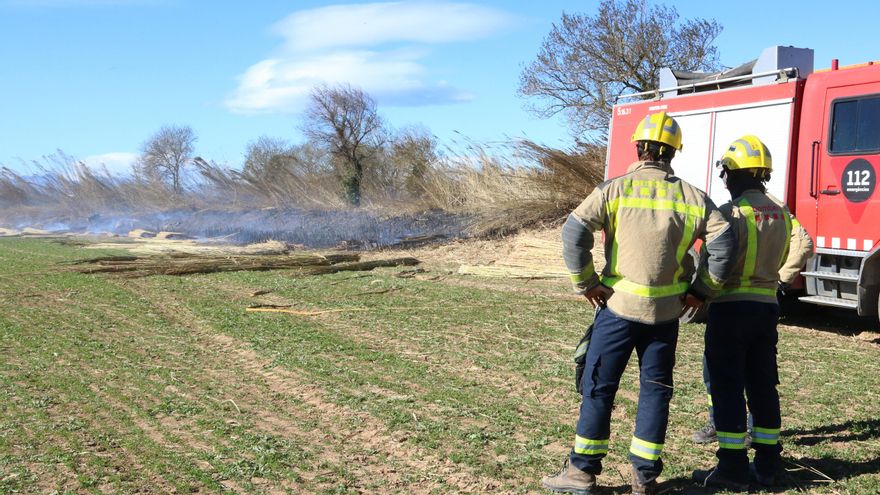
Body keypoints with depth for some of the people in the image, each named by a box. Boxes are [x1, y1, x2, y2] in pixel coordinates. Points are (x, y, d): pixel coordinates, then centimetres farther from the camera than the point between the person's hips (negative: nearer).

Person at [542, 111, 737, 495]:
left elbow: (574, 232, -14)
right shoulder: (692, 197, 3)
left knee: (599, 387, 6)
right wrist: (700, 290, 7)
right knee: (655, 390, 11)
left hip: (618, 306, -2)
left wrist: (586, 283, -5)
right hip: (666, 312, 3)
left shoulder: (615, 189, -5)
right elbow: (724, 244, -1)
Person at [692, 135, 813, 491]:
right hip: (767, 307, 7)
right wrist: (779, 278, 13)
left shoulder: (732, 213, -14)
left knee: (727, 387, -2)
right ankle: (767, 464, 20)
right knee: (763, 386, 13)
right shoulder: (780, 212, 8)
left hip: (731, 307, -7)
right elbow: (804, 245, 2)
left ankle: (732, 468, -1)